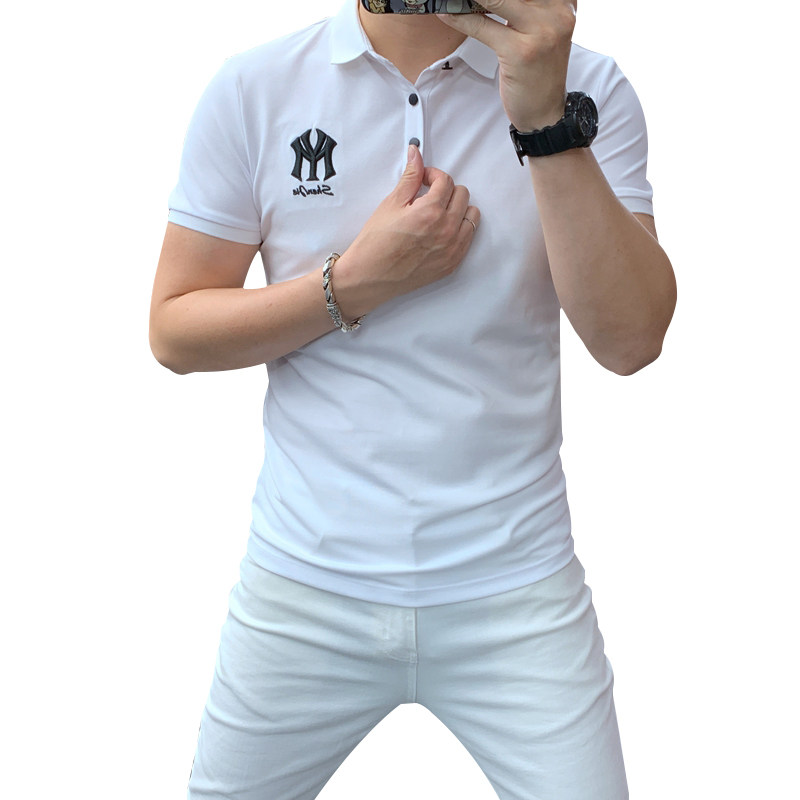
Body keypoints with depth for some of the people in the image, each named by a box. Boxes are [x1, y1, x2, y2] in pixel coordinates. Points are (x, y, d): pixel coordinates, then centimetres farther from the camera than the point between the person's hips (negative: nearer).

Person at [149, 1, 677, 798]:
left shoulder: (585, 87, -4)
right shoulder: (253, 89, -3)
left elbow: (631, 340, -14)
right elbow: (173, 330, -1)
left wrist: (547, 119, -24)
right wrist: (356, 282, -15)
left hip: (513, 584, 0)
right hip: (306, 581, 1)